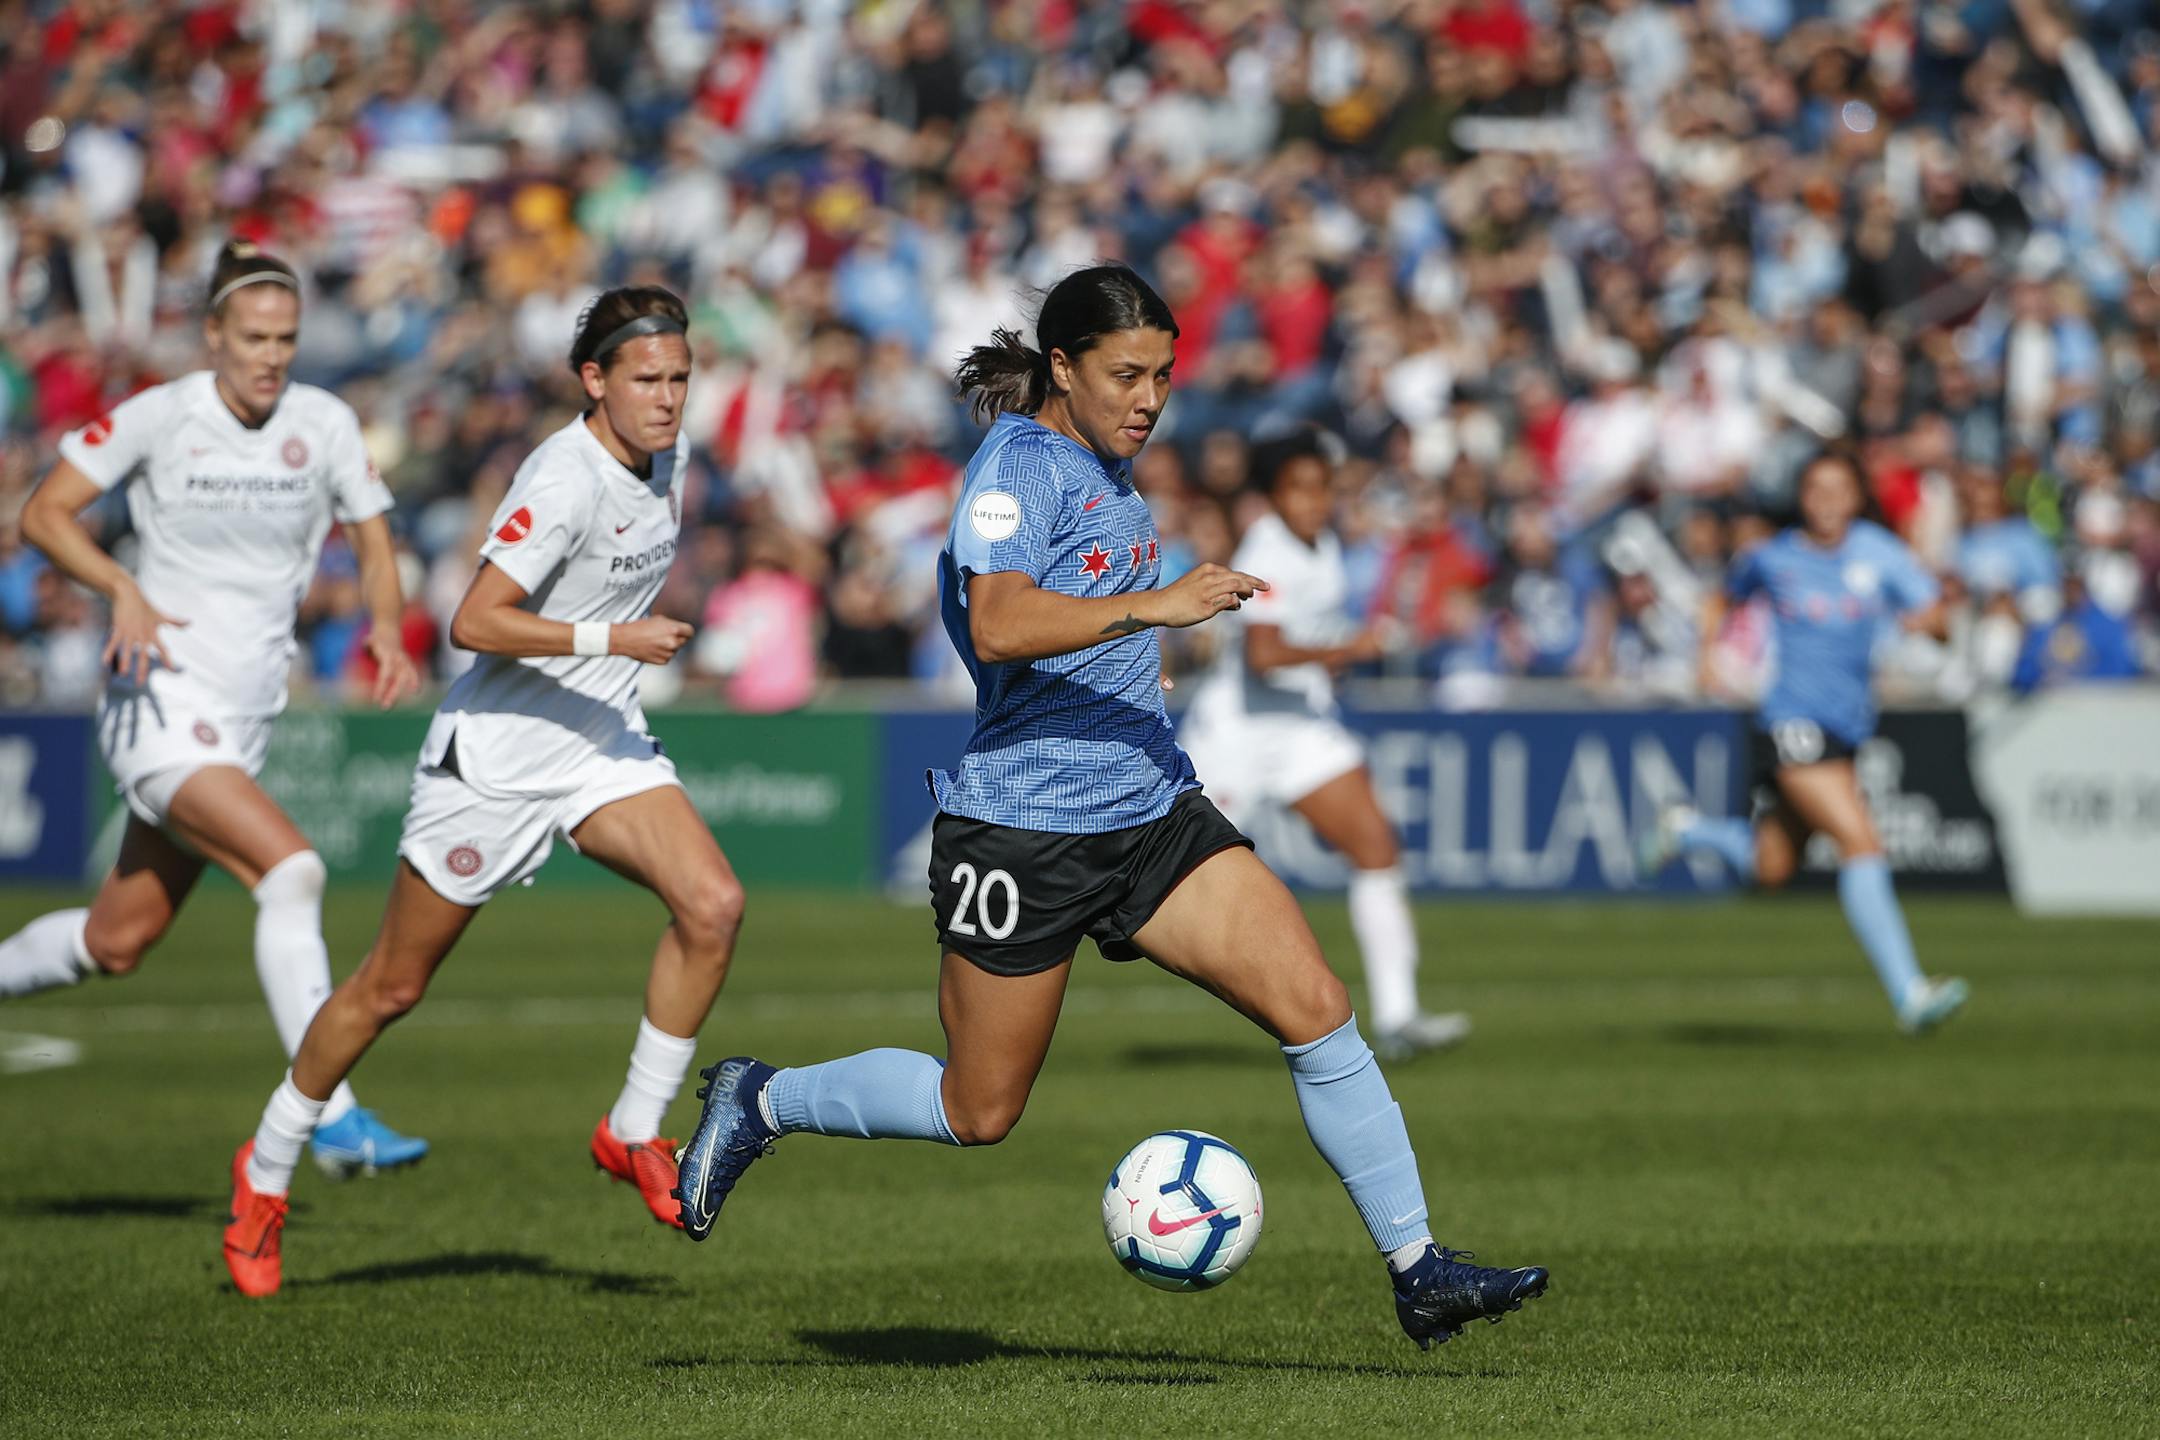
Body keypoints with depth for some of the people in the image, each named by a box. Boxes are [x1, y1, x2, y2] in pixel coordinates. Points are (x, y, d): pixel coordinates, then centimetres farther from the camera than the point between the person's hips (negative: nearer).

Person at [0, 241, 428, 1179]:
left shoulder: (325, 424, 3)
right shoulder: (159, 417, -8)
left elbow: (374, 547, 10)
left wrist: (385, 626, -11)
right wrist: (123, 590, -22)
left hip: (246, 715, 6)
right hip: (161, 703, -6)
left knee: (117, 943, 12)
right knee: (292, 870, -25)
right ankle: (330, 1118, -25)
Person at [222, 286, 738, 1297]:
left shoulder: (665, 456, 2)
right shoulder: (563, 481, -23)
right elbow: (474, 622, -29)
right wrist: (609, 638, -31)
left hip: (601, 741, 7)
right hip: (495, 753, -7)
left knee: (712, 905, -17)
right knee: (392, 986, 4)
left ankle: (634, 1131, -2)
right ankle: (266, 1171, 22)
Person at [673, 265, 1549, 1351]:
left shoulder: (1107, 467, 12)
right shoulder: (1015, 468, -14)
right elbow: (999, 627, -32)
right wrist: (1153, 604, -39)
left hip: (1151, 813, 7)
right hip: (1022, 830, -7)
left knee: (1317, 1010, -8)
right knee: (978, 1111, 5)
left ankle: (1417, 1270, -4)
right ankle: (759, 1102, 28)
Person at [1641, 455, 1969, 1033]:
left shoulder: (1879, 551, 2)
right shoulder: (1772, 558, 0)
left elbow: (1937, 619, -5)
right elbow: (1726, 596, 20)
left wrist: (1925, 617, -27)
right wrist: (1706, 655, 6)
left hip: (1846, 726, 5)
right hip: (1793, 723, -5)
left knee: (1770, 869, 14)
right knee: (1861, 844, -21)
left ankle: (1686, 830, 44)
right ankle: (1908, 995, -25)